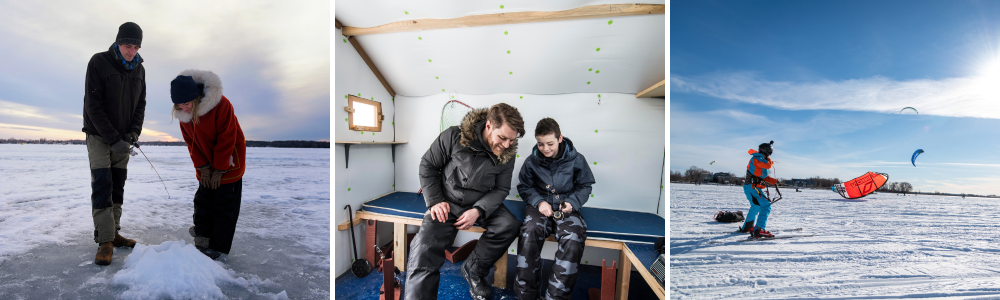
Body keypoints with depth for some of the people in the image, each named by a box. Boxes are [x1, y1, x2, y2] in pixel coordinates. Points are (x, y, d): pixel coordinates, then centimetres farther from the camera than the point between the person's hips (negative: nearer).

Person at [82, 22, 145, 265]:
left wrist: (133, 133, -10)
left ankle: (114, 233, 12)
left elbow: (140, 104, 4)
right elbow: (93, 105, -16)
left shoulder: (139, 69, 2)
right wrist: (113, 138, -21)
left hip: (123, 136, 4)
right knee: (102, 183, -10)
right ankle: (105, 240, -8)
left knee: (118, 184, 6)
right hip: (99, 134, -4)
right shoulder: (99, 62, -12)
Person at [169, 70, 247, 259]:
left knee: (224, 203, -4)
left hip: (229, 160, -6)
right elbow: (191, 142, 3)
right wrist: (202, 167, -7)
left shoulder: (221, 105, -25)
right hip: (206, 163, 7)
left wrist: (219, 169, -16)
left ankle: (218, 247, 3)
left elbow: (226, 139, -21)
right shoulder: (183, 114, -5)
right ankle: (202, 241, 28)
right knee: (203, 200, 13)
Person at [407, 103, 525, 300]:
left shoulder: (507, 155, -8)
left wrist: (478, 211, -19)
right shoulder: (454, 136, -16)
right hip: (447, 202, -2)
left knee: (510, 225, -22)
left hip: (481, 203, 3)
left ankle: (473, 270, 0)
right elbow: (428, 165, -5)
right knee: (424, 255, -22)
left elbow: (501, 188, -2)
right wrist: (435, 201, -12)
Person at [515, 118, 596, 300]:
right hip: (540, 206, 1)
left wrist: (572, 202, -12)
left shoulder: (576, 159, -1)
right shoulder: (531, 161, 1)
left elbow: (584, 186, 8)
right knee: (529, 234, -32)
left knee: (573, 239, -33)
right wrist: (539, 202, -10)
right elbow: (524, 187, 9)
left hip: (566, 208, 0)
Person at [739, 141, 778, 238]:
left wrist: (774, 181, 12)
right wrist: (770, 161, 0)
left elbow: (763, 176, 26)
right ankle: (759, 230, -26)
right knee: (766, 206, -18)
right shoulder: (756, 158, -9)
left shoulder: (758, 159, 21)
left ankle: (746, 227, 40)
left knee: (756, 207, 27)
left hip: (751, 188, 11)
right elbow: (768, 165, -23)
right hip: (752, 187, -11)